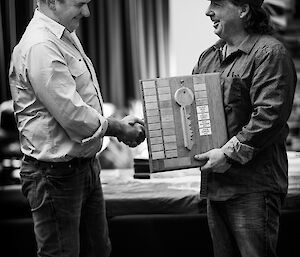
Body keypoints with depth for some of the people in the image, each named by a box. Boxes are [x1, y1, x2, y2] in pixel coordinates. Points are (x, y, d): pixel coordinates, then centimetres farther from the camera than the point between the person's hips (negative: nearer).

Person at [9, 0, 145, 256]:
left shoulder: (68, 37, 11)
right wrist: (119, 129, -11)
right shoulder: (39, 47, -22)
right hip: (56, 174, -10)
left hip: (86, 165, 10)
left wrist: (118, 125, 3)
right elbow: (73, 116, -24)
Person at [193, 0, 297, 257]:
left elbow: (270, 116, -19)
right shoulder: (209, 57, 16)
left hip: (253, 185, -8)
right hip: (216, 183, 8)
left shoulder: (270, 53, -10)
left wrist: (229, 154, -19)